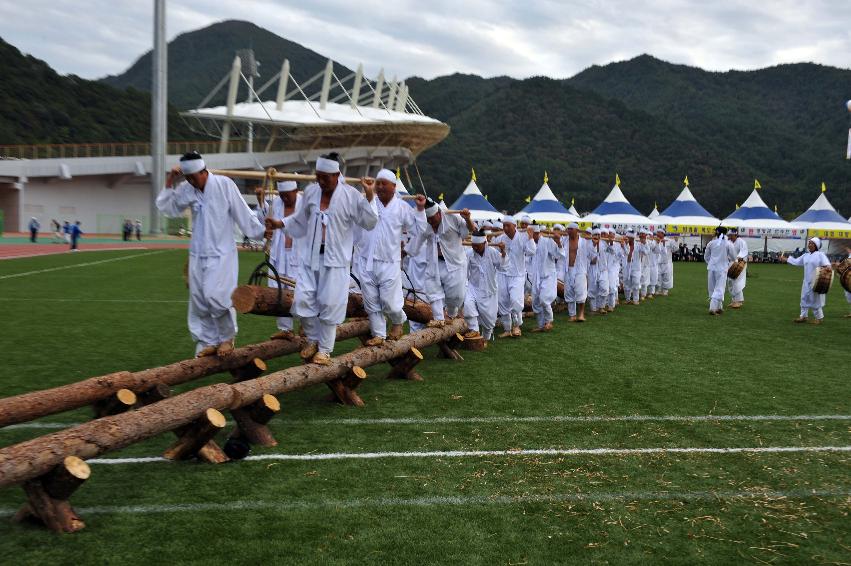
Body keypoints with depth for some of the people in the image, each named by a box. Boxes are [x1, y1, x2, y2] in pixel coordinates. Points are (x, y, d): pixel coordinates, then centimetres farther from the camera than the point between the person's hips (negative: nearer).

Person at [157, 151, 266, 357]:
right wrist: (170, 182, -2)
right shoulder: (187, 189, 2)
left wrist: (262, 233, -7)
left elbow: (243, 213, -8)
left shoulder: (224, 184, -12)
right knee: (199, 300, 7)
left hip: (221, 254, -5)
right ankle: (208, 342, 20)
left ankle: (227, 338, 8)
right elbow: (165, 207, 7)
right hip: (198, 254, 5)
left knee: (216, 296, -15)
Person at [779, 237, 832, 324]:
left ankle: (819, 318, 9)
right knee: (804, 298, 12)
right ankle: (803, 316, 23)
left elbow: (827, 264, -17)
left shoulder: (820, 255, -7)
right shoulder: (806, 255, 13)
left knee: (815, 300, -2)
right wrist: (785, 259, 18)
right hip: (807, 281, 7)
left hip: (816, 281, -7)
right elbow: (796, 261, 20)